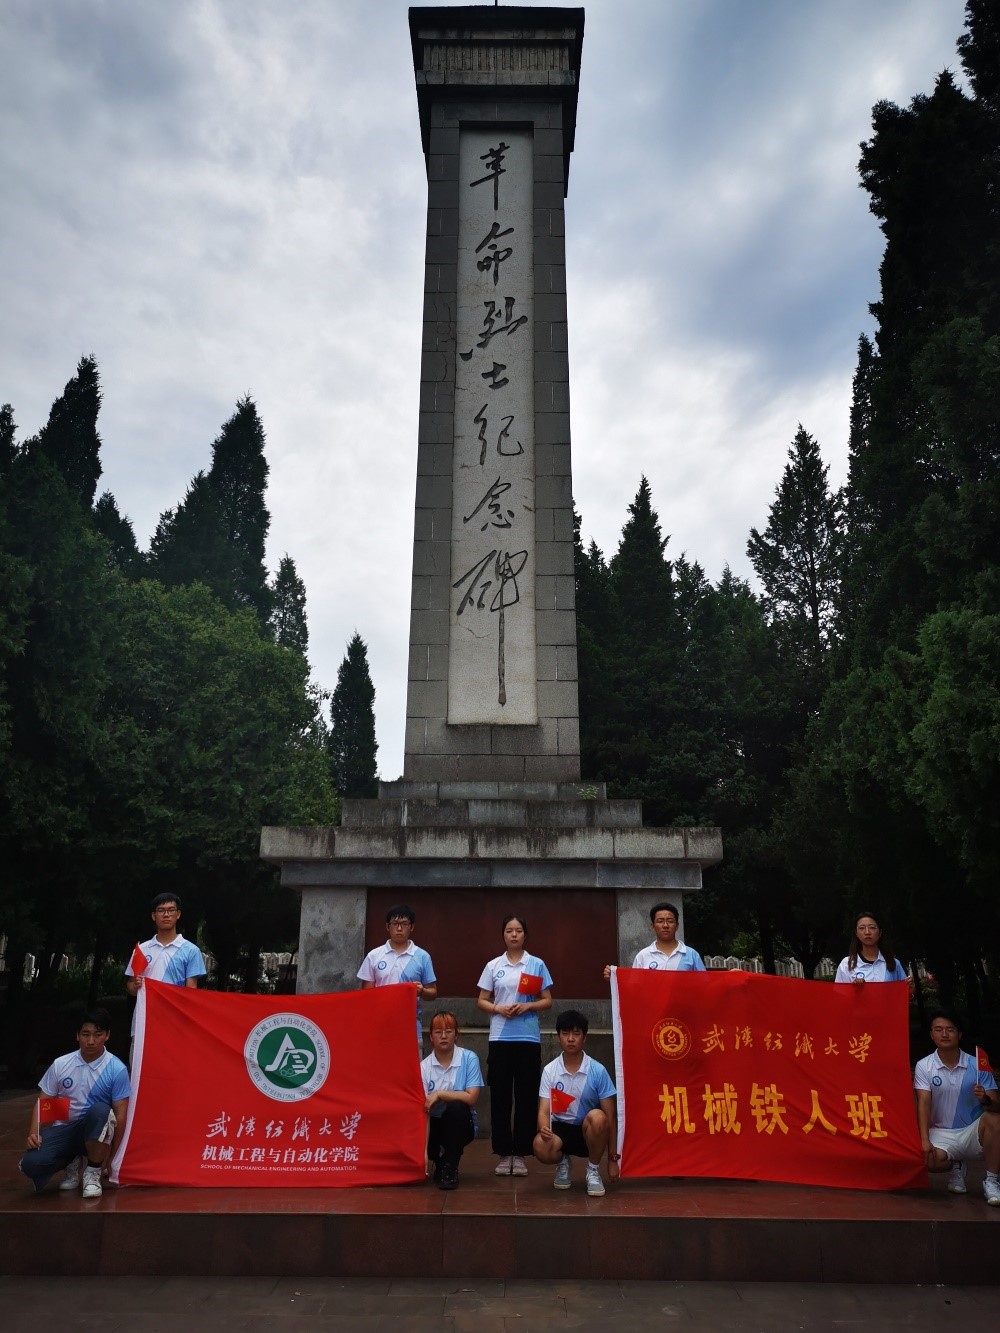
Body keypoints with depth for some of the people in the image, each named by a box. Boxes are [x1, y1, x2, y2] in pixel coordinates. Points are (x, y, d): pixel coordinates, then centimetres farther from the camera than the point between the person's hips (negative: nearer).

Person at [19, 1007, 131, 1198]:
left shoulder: (116, 1069, -10)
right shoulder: (60, 1064, 0)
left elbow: (120, 1114, -9)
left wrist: (110, 1157, -10)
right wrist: (33, 1133, -11)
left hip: (96, 1132, -3)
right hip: (63, 1129, 3)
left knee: (100, 1110, -37)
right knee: (31, 1164, -27)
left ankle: (93, 1172, -12)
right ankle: (73, 1163, 8)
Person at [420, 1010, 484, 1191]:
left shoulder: (469, 1058, -11)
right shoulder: (424, 1066, -10)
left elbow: (472, 1098, -17)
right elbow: (423, 1110, -16)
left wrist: (439, 1094, -20)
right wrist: (424, 1151, -25)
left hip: (461, 1124, -2)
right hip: (435, 1124, 2)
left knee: (456, 1107, -33)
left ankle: (450, 1168, -16)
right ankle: (438, 1160, 11)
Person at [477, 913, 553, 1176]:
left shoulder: (537, 964, 3)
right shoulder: (493, 966, 6)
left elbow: (548, 1001, 4)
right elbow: (481, 1001, 7)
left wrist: (528, 1006, -13)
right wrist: (498, 1009, -12)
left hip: (528, 1038, -1)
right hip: (500, 1038, 1)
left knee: (526, 1096, 2)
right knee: (500, 1096, 3)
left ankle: (520, 1154, 12)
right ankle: (503, 1154, 13)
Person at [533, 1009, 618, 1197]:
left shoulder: (598, 1071, -11)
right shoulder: (549, 1070, -7)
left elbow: (610, 1117, -6)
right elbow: (544, 1110, -12)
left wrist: (613, 1158, -7)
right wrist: (544, 1128, -36)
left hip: (589, 1131, 0)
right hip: (560, 1129, 1)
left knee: (597, 1117, -36)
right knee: (541, 1147, -34)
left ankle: (593, 1171, -8)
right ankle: (563, 1162, 5)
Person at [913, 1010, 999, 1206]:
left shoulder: (977, 1066, -3)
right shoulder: (924, 1066, -4)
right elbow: (924, 1104, -11)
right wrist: (925, 1140, -24)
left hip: (972, 1131, 0)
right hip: (941, 1133, 0)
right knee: (931, 1161, -31)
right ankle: (957, 1166, 9)